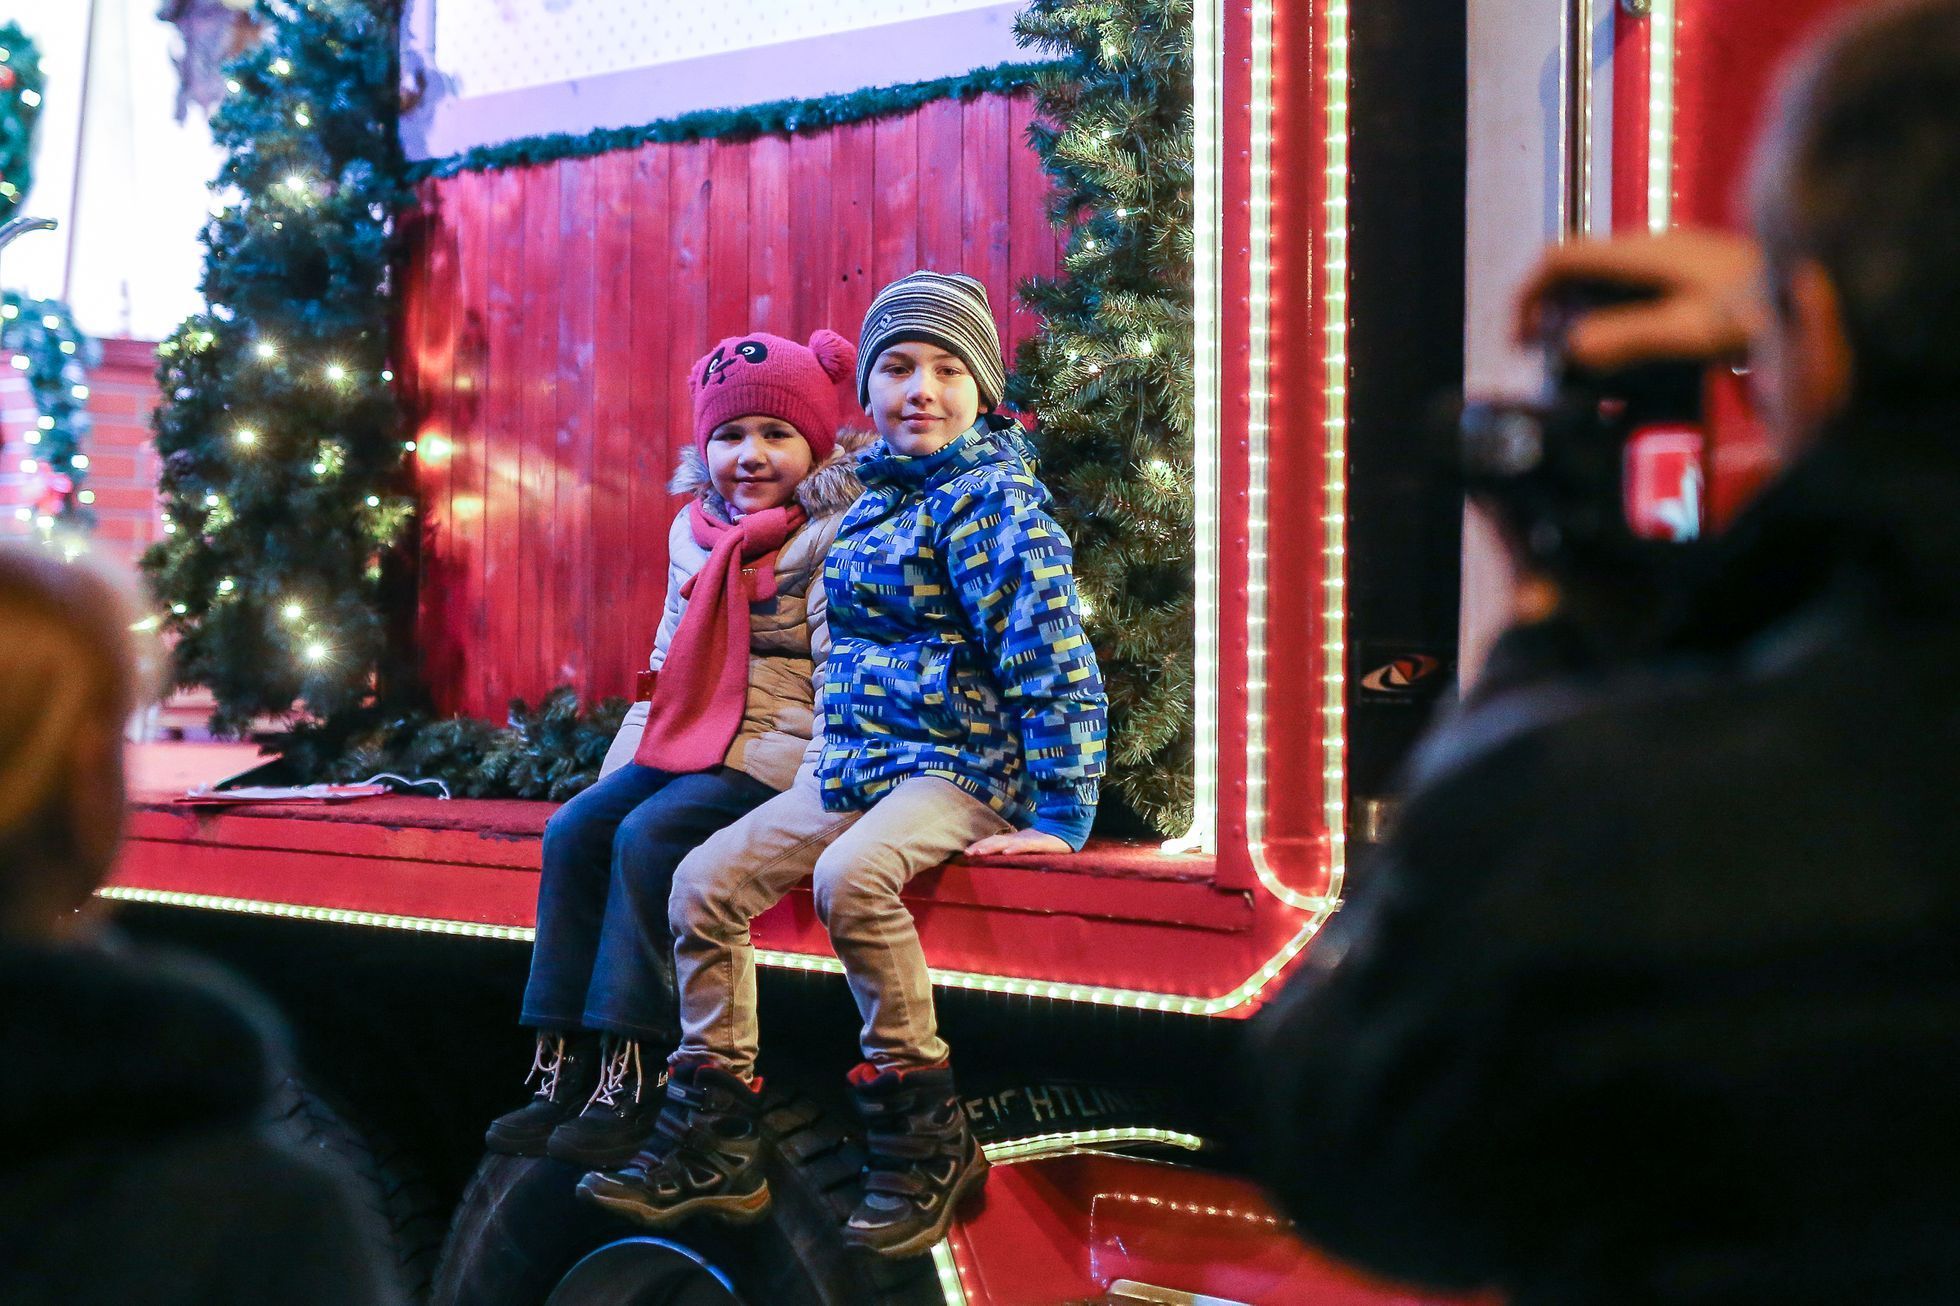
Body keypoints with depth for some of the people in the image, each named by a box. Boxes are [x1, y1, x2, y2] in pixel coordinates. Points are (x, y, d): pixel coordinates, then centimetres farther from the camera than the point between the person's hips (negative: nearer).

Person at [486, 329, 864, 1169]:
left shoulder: (834, 533, -6)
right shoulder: (693, 532, 17)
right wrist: (628, 752, 12)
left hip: (778, 748, -8)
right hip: (686, 740, 8)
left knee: (648, 838, -26)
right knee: (573, 831, -11)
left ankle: (628, 1078, -23)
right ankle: (562, 1064, -10)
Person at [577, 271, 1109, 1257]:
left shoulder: (991, 499, -11)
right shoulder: (876, 492, 13)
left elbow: (1054, 659, -16)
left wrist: (1060, 815, -19)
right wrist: (836, 755, 17)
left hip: (957, 768, -8)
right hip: (853, 763, 8)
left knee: (850, 877, -35)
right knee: (704, 880, -5)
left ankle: (925, 1140, -20)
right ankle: (710, 1147, 1)